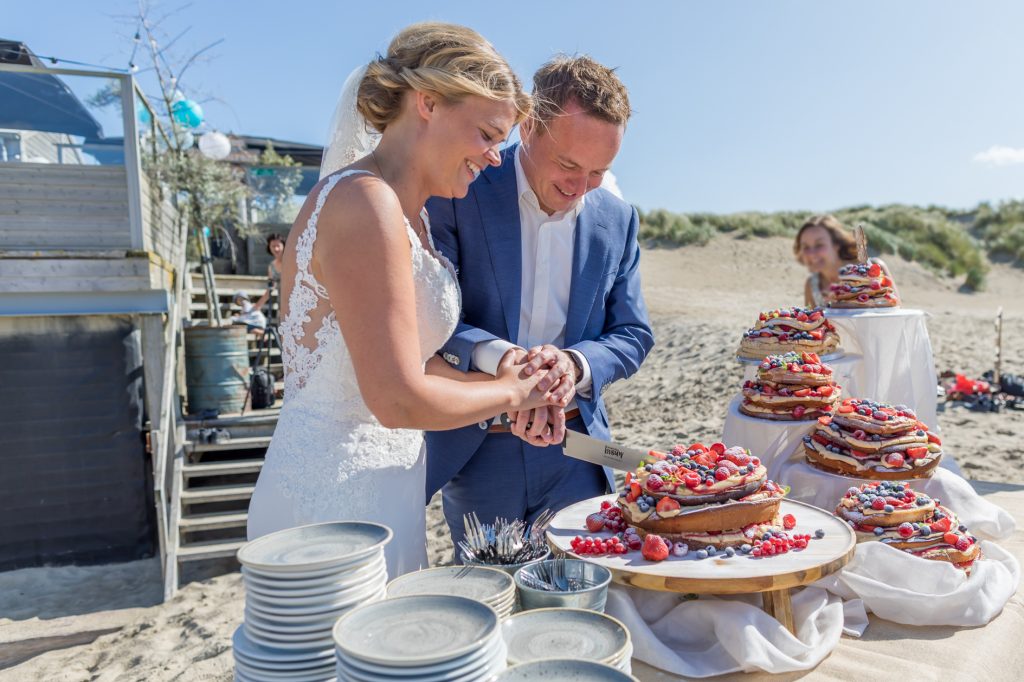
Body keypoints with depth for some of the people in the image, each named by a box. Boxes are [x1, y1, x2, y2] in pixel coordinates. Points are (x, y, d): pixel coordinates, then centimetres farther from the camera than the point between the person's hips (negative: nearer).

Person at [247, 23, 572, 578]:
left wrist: (507, 392, 2)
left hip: (375, 485, 9)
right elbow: (400, 400, -24)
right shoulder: (365, 202, -20)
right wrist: (509, 393, -8)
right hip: (340, 496, -9)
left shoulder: (407, 214, 10)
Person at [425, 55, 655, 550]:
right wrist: (498, 357, -33)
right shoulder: (458, 194, -9)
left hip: (573, 454, 3)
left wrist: (575, 364, -18)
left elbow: (633, 336, 4)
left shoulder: (617, 219, 2)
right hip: (473, 451, -2)